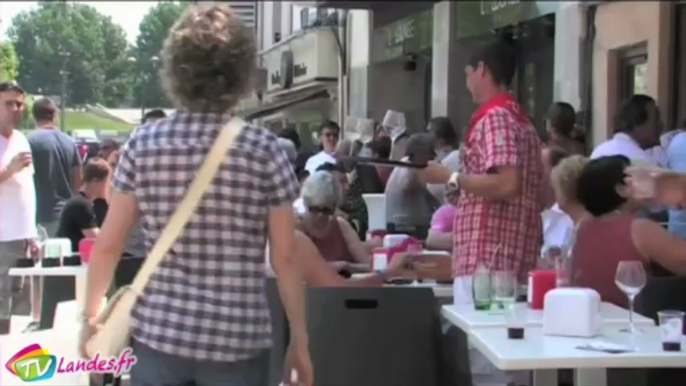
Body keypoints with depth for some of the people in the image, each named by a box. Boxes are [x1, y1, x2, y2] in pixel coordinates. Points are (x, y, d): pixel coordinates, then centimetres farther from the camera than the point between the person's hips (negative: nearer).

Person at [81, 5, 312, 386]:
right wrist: (300, 339, 4)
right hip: (237, 342, -2)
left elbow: (108, 245, 1)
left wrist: (91, 314, 15)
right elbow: (285, 258, -6)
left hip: (159, 334, 2)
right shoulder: (263, 148, -8)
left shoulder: (143, 143, -2)